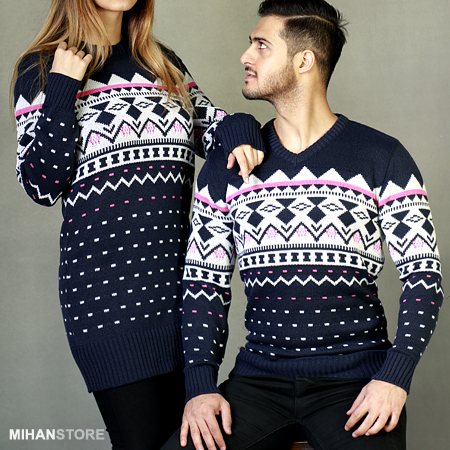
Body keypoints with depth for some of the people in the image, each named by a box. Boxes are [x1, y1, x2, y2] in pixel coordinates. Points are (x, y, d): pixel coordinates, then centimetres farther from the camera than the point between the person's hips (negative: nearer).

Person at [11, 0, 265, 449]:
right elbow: (42, 185, -4)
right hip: (105, 284, -5)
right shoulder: (41, 68, 4)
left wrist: (238, 130, -10)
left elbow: (212, 127, 12)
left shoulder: (163, 63, 17)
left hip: (180, 278, 5)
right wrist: (63, 88, -10)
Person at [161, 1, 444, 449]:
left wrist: (394, 378, -14)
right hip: (259, 378, 2)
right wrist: (200, 387, -5)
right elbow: (204, 283, 9)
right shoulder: (224, 168, 10)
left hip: (356, 380, -2)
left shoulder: (382, 158, 2)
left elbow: (423, 275, 0)